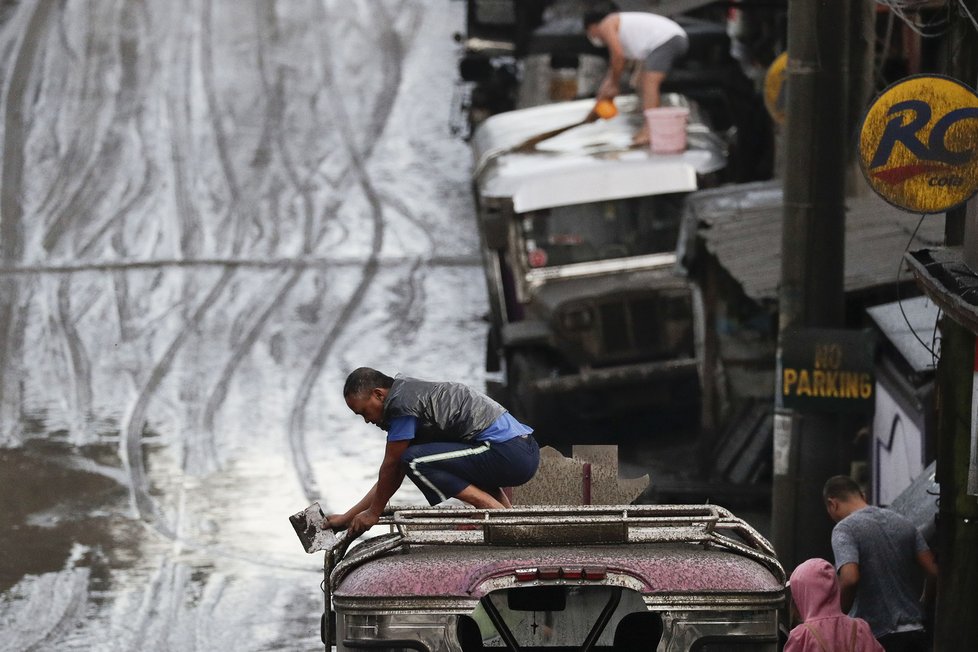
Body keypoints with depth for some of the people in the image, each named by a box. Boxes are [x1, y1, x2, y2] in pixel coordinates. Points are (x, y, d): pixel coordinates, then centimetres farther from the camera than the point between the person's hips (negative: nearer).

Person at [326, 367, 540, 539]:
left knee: (415, 461, -12)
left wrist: (373, 513, 12)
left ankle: (494, 510, -11)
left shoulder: (402, 402, -8)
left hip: (510, 453, -10)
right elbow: (393, 475, 26)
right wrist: (347, 517, 26)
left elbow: (391, 467, -2)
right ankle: (506, 508, 12)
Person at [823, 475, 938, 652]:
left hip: (876, 636, -6)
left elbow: (849, 579, -24)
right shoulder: (903, 523, 11)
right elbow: (933, 571, 7)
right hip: (914, 631, 6)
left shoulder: (845, 529, -9)